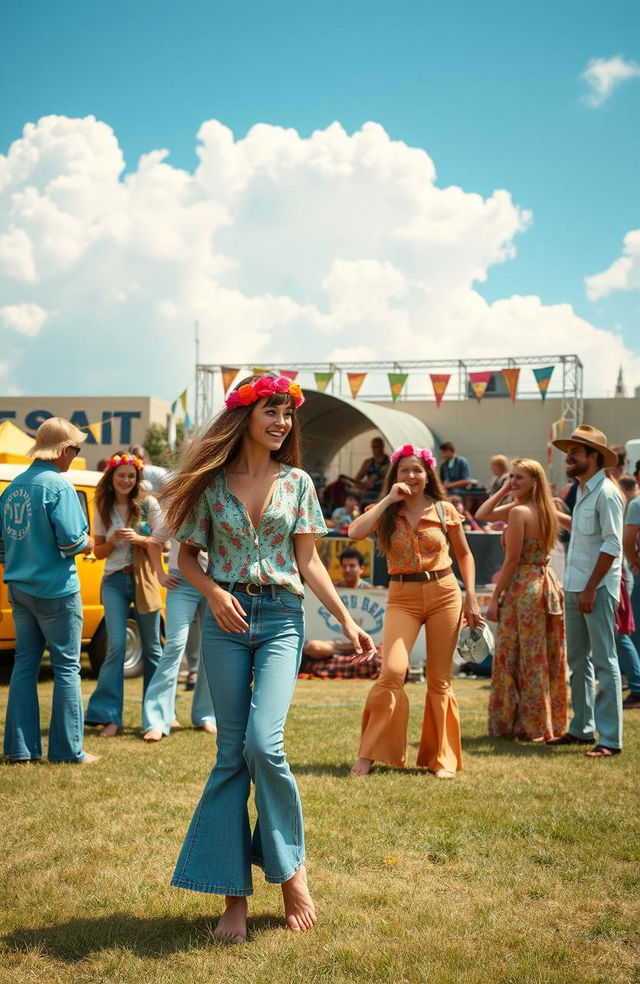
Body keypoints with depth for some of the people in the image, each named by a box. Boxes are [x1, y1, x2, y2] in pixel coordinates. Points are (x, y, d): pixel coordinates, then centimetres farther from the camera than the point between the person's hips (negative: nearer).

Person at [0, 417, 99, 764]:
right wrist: (88, 544, 1)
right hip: (56, 591, -7)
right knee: (66, 667, 2)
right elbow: (71, 542, -19)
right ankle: (68, 750, 6)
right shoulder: (58, 485, -14)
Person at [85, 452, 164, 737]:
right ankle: (110, 717, -5)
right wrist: (113, 541, -12)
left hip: (143, 580, -1)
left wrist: (138, 539, -18)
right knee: (116, 646, -9)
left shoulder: (148, 504, 0)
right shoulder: (103, 510, 7)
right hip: (114, 582, 1)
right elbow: (99, 551, 9)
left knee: (152, 647, 6)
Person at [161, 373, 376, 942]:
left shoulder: (297, 482, 7)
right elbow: (187, 556, 9)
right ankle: (234, 894, 10)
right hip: (227, 619, 1)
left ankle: (291, 866, 6)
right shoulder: (212, 483, 5)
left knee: (263, 743, -17)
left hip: (281, 617, 0)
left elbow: (308, 562, 6)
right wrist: (213, 592, -11)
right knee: (232, 753, 2)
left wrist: (347, 622, -2)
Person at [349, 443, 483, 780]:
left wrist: (471, 598, 4)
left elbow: (464, 554, 12)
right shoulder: (386, 512, 3)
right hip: (402, 597, -1)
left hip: (444, 593, 1)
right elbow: (355, 532, -17)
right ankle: (368, 754, -4)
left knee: (440, 680, 5)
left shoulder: (444, 510, 4)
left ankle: (442, 758, 18)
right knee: (392, 671, -17)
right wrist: (388, 500, -12)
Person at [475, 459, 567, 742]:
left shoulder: (518, 512, -14)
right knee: (545, 660, 13)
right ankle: (549, 722, 20)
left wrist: (495, 597, -12)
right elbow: (482, 514, 17)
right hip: (547, 584, 9)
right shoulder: (544, 510, 13)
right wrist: (504, 490, 7)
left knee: (514, 659, 0)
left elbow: (512, 560, -16)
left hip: (522, 588, -9)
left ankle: (526, 726, 6)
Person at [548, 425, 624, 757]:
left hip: (598, 589, -9)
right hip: (574, 587, 9)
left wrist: (591, 589, -20)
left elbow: (612, 545, -18)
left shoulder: (606, 493, -13)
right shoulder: (583, 491, 14)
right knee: (578, 661, 14)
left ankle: (610, 739, 0)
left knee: (603, 661, -5)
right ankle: (581, 729, 25)